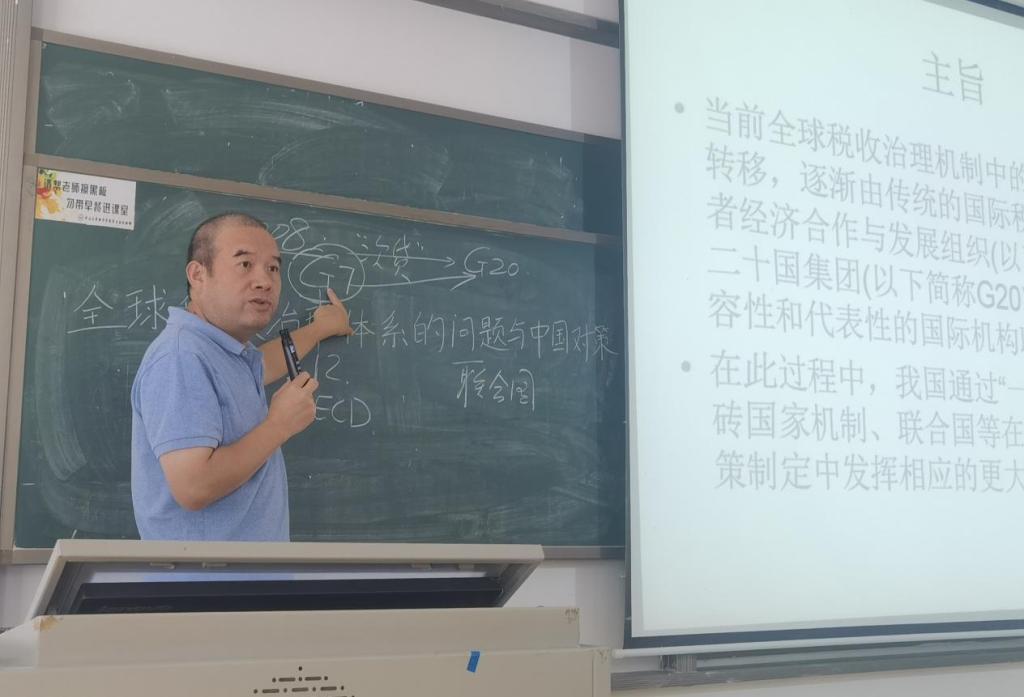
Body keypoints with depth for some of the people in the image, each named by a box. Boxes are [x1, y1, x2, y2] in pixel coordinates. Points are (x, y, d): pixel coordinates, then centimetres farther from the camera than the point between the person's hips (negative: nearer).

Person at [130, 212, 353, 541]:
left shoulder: (227, 350, 6)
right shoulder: (181, 357, -23)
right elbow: (194, 487, -30)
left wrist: (320, 328, 39)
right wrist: (280, 425, -18)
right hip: (202, 545, -10)